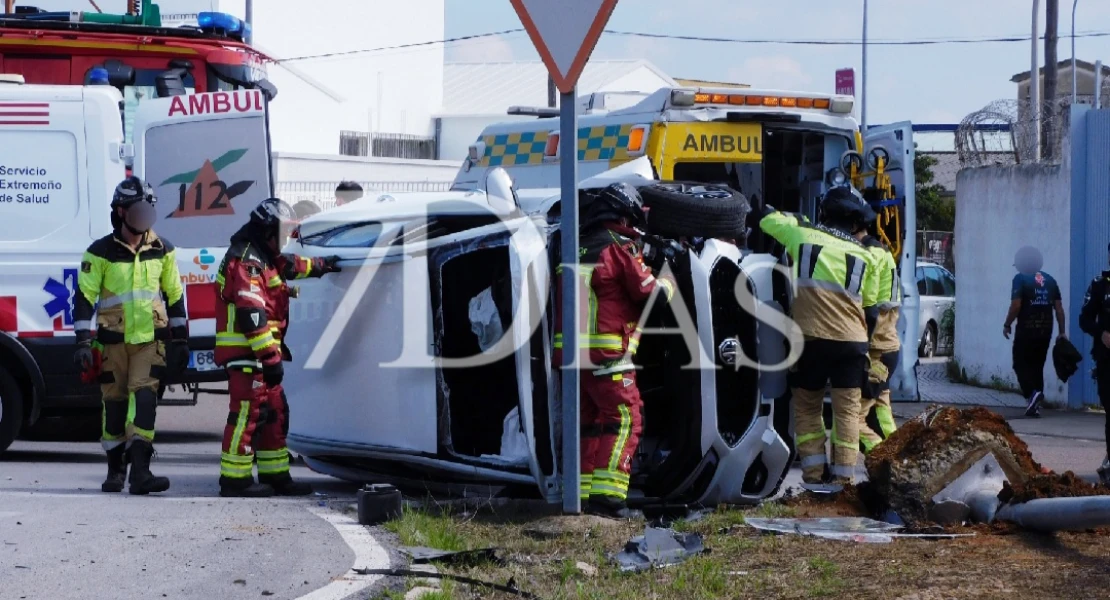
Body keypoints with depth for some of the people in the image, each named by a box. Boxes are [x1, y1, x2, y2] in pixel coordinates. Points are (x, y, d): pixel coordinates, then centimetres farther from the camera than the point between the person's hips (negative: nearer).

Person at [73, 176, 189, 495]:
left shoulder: (162, 250, 5)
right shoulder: (101, 252, -4)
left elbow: (175, 295, 12)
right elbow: (84, 298, -4)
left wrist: (180, 339, 11)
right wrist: (83, 342, -10)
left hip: (151, 338, 1)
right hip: (114, 339, -1)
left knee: (144, 397, -12)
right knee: (114, 402, 5)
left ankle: (140, 471, -18)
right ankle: (115, 471, 18)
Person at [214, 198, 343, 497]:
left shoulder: (265, 258, 18)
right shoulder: (246, 260, -15)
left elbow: (290, 266, 42)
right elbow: (250, 313, -23)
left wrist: (322, 266, 52)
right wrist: (270, 356, -26)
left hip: (259, 353, 11)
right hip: (245, 352, -11)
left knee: (275, 412, 13)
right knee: (247, 412, -11)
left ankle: (275, 475, 19)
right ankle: (235, 479, -10)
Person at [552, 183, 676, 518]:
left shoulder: (578, 251, 15)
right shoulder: (620, 249, -7)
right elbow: (651, 294, -5)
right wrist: (667, 284, 17)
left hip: (570, 352, 8)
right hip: (606, 353, -8)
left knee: (588, 422, 14)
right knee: (624, 419, -6)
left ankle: (583, 492, 14)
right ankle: (607, 493, -15)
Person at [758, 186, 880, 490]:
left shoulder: (801, 236, 4)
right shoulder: (865, 256, 9)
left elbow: (766, 216, 20)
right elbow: (870, 311, 13)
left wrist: (797, 220, 39)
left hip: (810, 338, -1)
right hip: (851, 341, 1)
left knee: (807, 407, 10)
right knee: (847, 409, 6)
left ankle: (814, 472, 3)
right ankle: (843, 475, 3)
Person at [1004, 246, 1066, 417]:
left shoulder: (1021, 279, -7)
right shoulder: (1049, 280, 11)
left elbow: (1016, 305, -15)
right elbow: (1059, 307, 9)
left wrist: (1007, 325, -3)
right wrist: (1062, 332, 11)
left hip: (1026, 330, -6)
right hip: (1045, 331, 6)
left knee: (1021, 364, 3)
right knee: (1037, 366, 13)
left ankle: (1032, 393, -21)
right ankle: (1035, 405, 12)